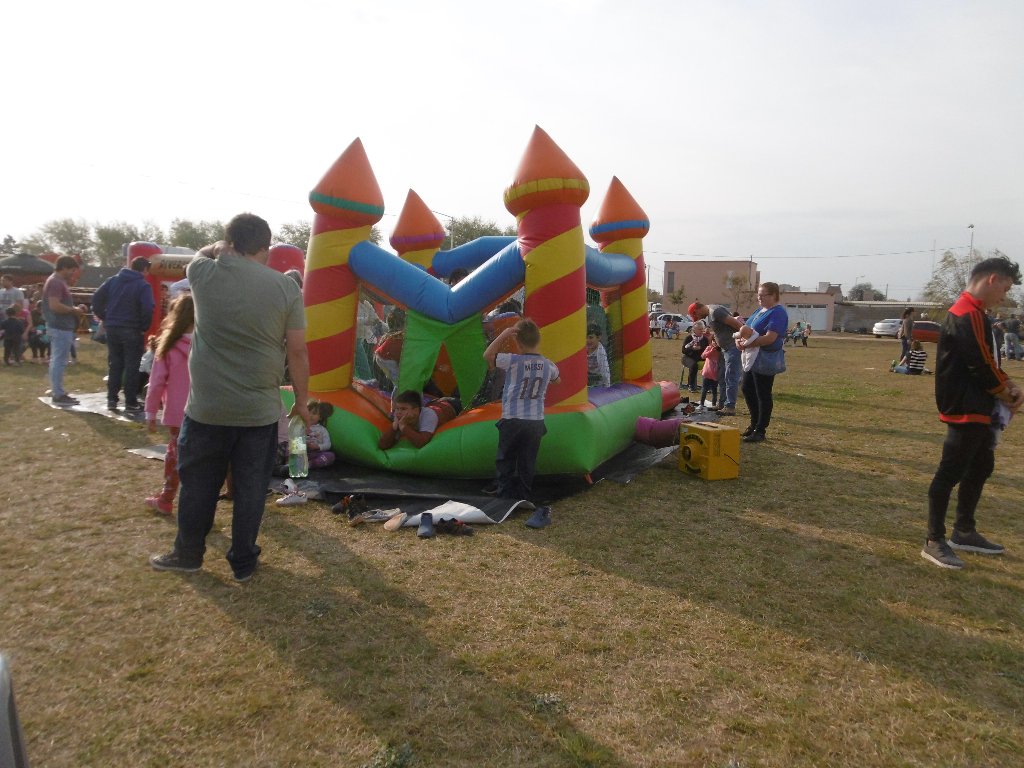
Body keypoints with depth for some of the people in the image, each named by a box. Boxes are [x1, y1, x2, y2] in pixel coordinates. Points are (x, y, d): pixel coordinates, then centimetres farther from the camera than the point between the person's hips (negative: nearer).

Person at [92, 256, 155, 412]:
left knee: (114, 365, 14)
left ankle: (111, 399, 16)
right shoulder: (143, 285, -9)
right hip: (132, 330, -5)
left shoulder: (112, 280, 9)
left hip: (112, 328, 5)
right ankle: (131, 402, 3)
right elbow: (148, 309, -21)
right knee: (131, 366, 1)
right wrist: (144, 327, -7)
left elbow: (96, 298, 6)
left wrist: (104, 318, 12)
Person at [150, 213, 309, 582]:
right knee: (250, 489, 11)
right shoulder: (286, 287, -6)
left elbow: (203, 252, 22)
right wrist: (301, 401, 6)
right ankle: (243, 562, 23)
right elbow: (298, 351, -3)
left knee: (198, 485, 16)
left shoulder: (204, 274, -5)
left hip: (206, 406, 1)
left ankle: (187, 555, 34)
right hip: (260, 410, 0)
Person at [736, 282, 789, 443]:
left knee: (763, 395, -1)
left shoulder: (778, 313, -14)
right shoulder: (760, 310, 15)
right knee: (747, 390, 15)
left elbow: (770, 338, -24)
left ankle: (760, 431, 9)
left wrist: (747, 344, -23)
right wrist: (739, 339, -4)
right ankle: (754, 424, 30)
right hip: (752, 358, 9)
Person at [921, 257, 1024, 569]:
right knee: (950, 472, -6)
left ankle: (964, 532, 30)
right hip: (965, 410, -11)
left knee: (981, 467, 18)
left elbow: (987, 361, 18)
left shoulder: (973, 314, 15)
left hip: (976, 409, 11)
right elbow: (981, 365, -21)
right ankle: (934, 542, 1)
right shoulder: (968, 315, -18)